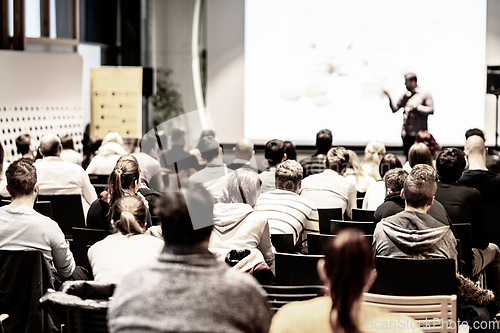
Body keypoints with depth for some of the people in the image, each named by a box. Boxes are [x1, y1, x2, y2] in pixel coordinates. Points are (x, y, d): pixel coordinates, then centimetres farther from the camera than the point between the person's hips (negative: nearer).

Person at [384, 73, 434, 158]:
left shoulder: (425, 94, 0)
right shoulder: (405, 96, 15)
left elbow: (431, 110, -7)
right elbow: (394, 109, 11)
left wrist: (416, 106, -13)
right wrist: (389, 98, -2)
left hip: (419, 134, -5)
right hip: (406, 134, 5)